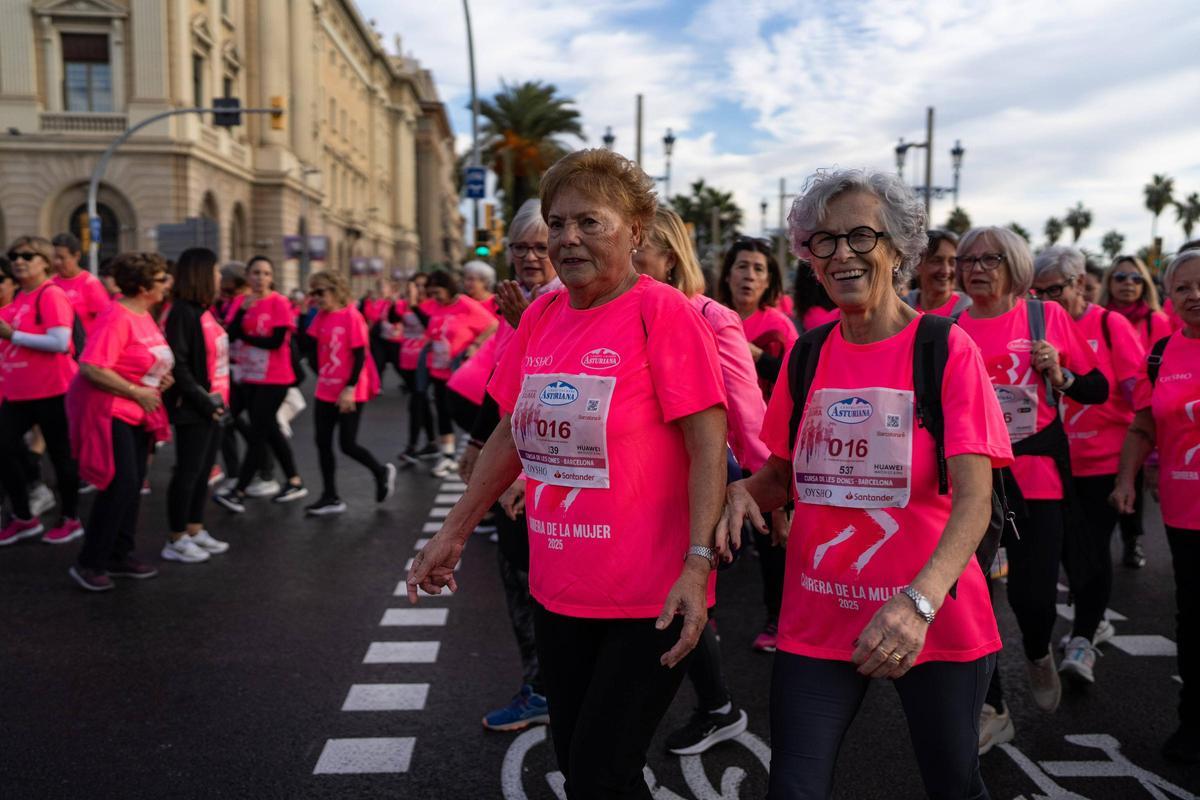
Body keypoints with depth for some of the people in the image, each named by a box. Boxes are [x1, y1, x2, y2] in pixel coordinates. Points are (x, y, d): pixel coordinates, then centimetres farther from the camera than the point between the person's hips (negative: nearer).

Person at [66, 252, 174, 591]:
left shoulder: (144, 315, 9)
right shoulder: (115, 318, -20)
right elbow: (92, 369, -27)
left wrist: (161, 377, 5)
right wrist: (137, 392, -21)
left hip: (136, 411, 10)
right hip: (107, 409, -9)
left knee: (133, 485, 12)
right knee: (120, 484, -12)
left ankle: (120, 556, 24)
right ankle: (89, 563, 0)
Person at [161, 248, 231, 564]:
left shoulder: (206, 311, 13)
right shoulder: (182, 312, -14)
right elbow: (178, 364, -19)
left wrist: (222, 400, 13)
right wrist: (202, 400, -19)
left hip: (214, 405, 9)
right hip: (194, 408, -9)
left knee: (204, 470, 14)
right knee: (188, 471, -1)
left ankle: (195, 531, 24)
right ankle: (176, 540, 8)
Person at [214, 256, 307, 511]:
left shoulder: (279, 303, -11)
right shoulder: (243, 301, 6)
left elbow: (276, 341, -20)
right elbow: (231, 336, -6)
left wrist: (245, 337, -10)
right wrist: (242, 310, -18)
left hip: (274, 378, -7)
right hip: (249, 375, 7)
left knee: (257, 433, -7)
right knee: (268, 430, 13)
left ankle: (239, 493, -6)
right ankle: (295, 482, 25)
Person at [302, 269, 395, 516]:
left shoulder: (352, 316, -14)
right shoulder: (320, 317, 6)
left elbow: (360, 356, -15)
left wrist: (350, 388, -18)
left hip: (350, 393, -7)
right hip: (325, 391, 7)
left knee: (347, 444, -3)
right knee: (322, 442, 6)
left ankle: (382, 472, 24)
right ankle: (331, 497, 16)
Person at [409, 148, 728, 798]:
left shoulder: (663, 312, -12)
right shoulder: (541, 316, 6)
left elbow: (708, 445, -16)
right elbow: (511, 434, 13)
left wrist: (697, 564, -24)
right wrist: (453, 534, 14)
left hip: (649, 598, -6)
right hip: (557, 589, 6)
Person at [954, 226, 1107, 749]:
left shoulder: (1047, 316, -1)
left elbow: (1098, 391, 4)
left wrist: (1060, 376, -14)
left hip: (1036, 476, -1)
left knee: (1033, 594, -3)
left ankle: (1037, 653, 36)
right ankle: (992, 711, 21)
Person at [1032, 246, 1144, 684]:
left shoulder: (1109, 325, -6)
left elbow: (1138, 392, -6)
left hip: (1105, 460, -4)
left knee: (1094, 547, -4)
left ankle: (1083, 640, 5)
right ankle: (1093, 621, 34)